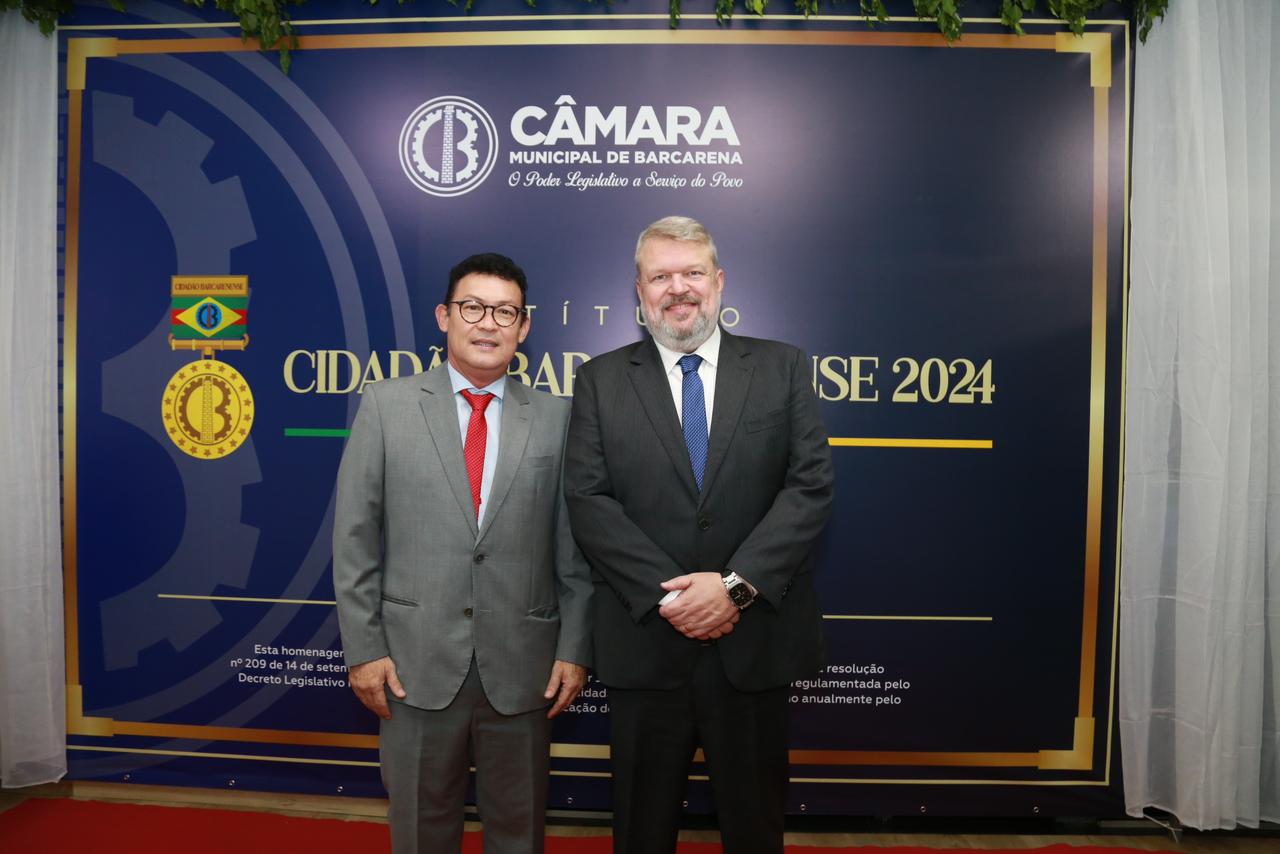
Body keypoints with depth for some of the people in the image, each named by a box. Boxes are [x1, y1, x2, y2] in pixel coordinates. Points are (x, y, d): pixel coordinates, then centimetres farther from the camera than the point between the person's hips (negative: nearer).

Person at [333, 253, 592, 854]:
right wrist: (363, 647, -3)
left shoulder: (555, 418, 1)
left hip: (522, 667, 1)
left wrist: (574, 649, -1)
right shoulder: (387, 405, 0)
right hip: (416, 662, 0)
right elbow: (355, 537, -1)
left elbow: (574, 547, 1)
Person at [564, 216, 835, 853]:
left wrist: (736, 584, -16)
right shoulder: (601, 380, 3)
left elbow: (811, 485, -5)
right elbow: (588, 500, -6)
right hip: (644, 642, 0)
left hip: (756, 641, 1)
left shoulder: (781, 368, 3)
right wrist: (668, 594, -15)